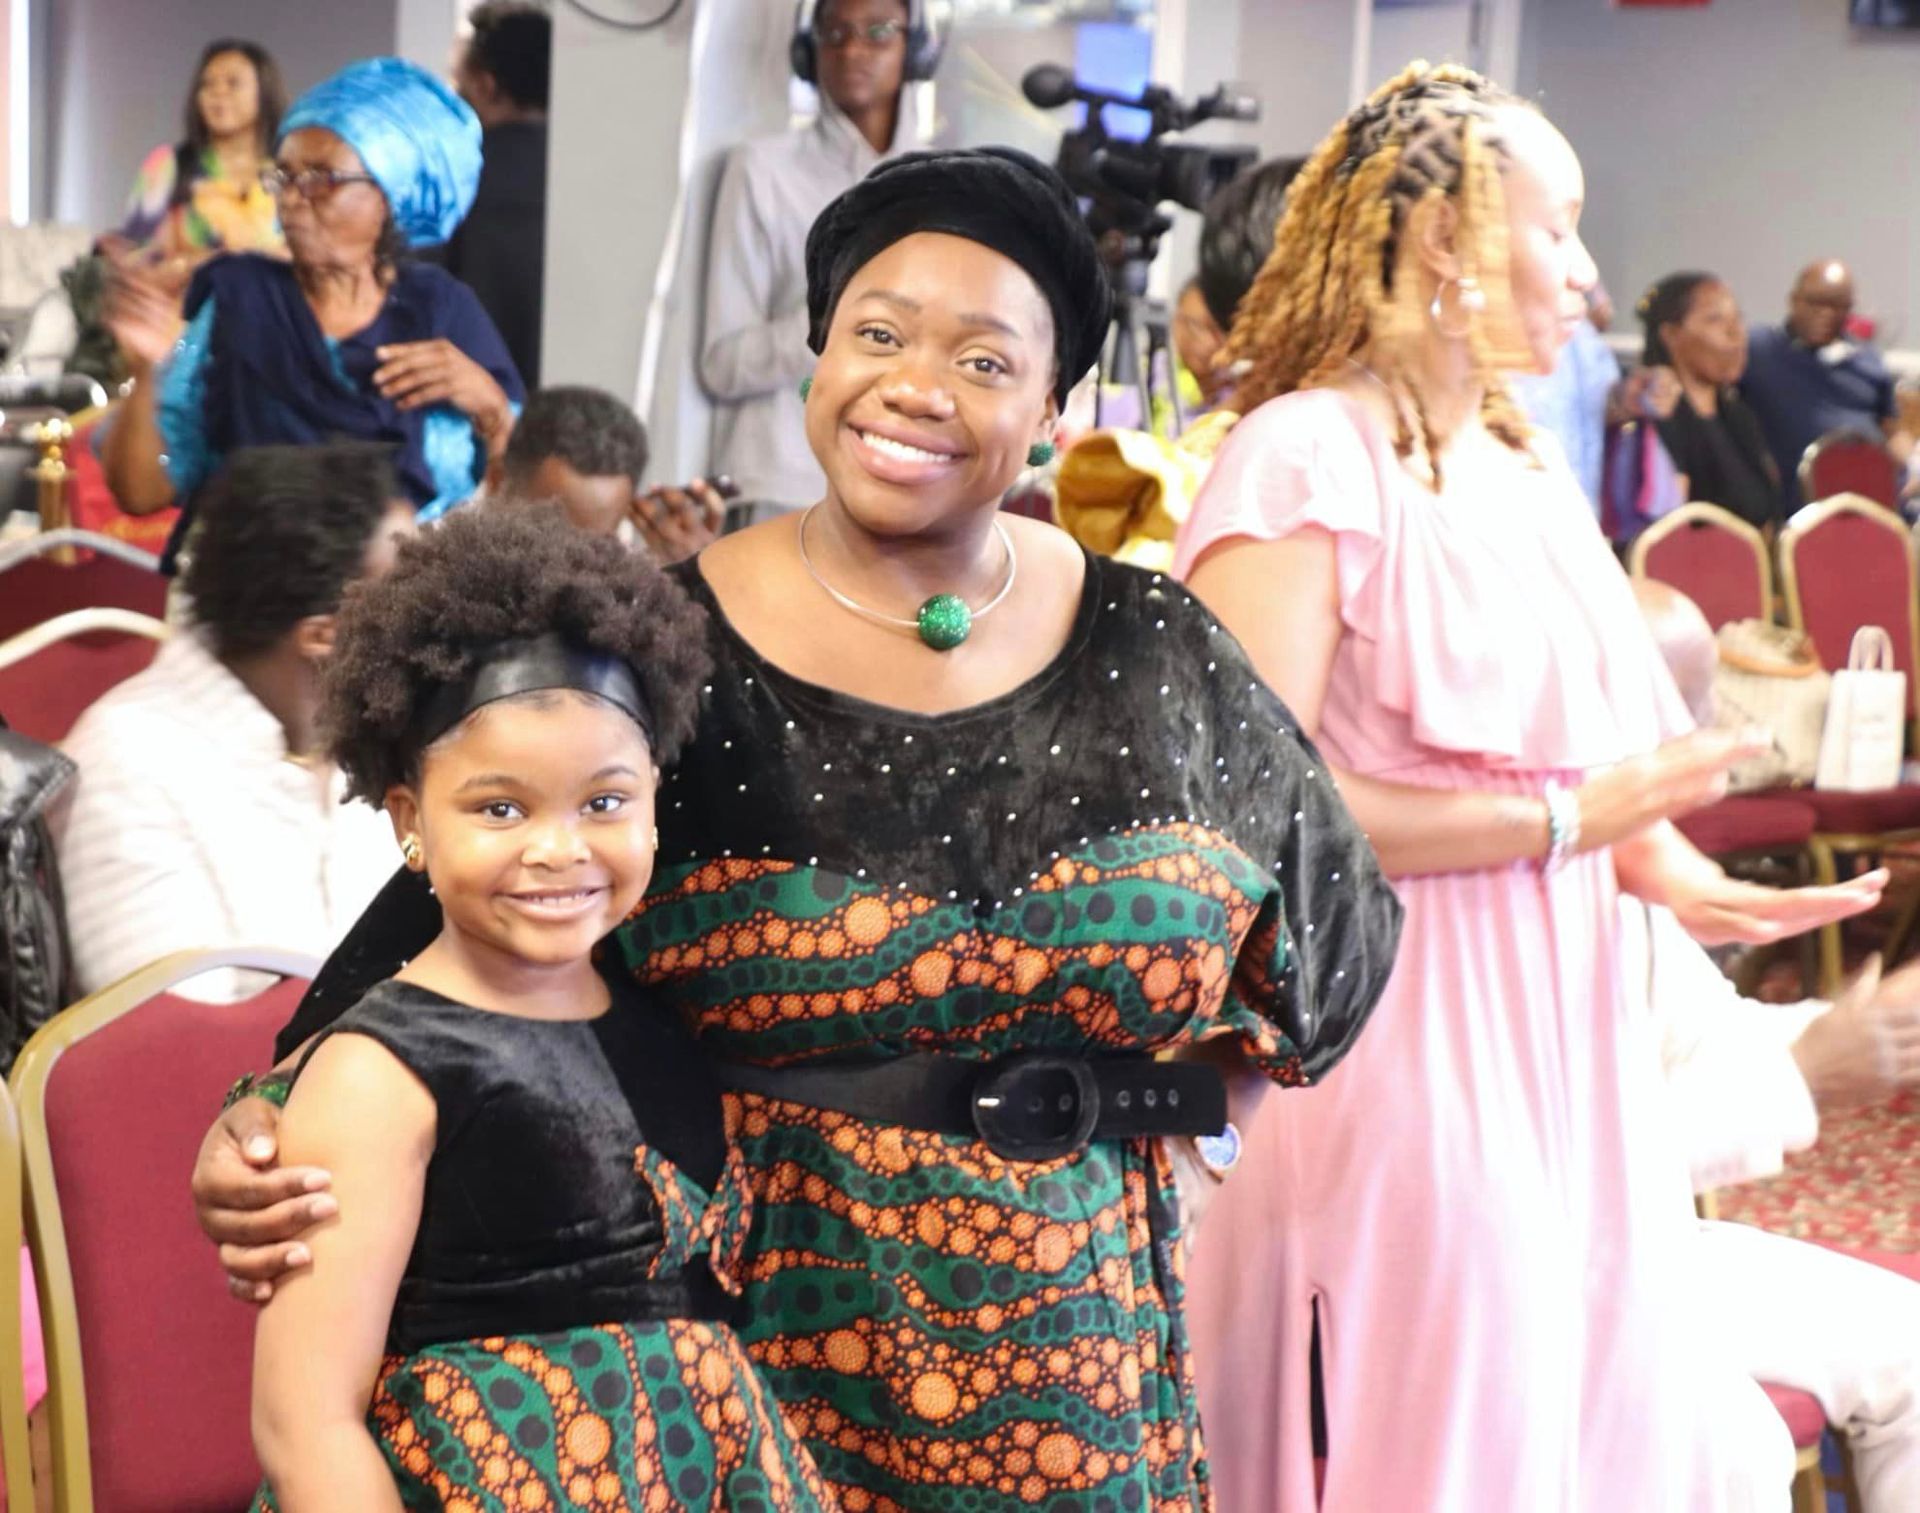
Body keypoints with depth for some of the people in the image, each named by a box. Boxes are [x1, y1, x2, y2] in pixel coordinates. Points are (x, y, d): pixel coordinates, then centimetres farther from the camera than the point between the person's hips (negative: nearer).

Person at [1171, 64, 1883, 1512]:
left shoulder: (1526, 462, 11)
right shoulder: (1307, 457, -13)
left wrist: (1677, 877, -4)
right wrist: (1562, 824, -17)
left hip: (1557, 1031, 8)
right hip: (1396, 1048, -8)